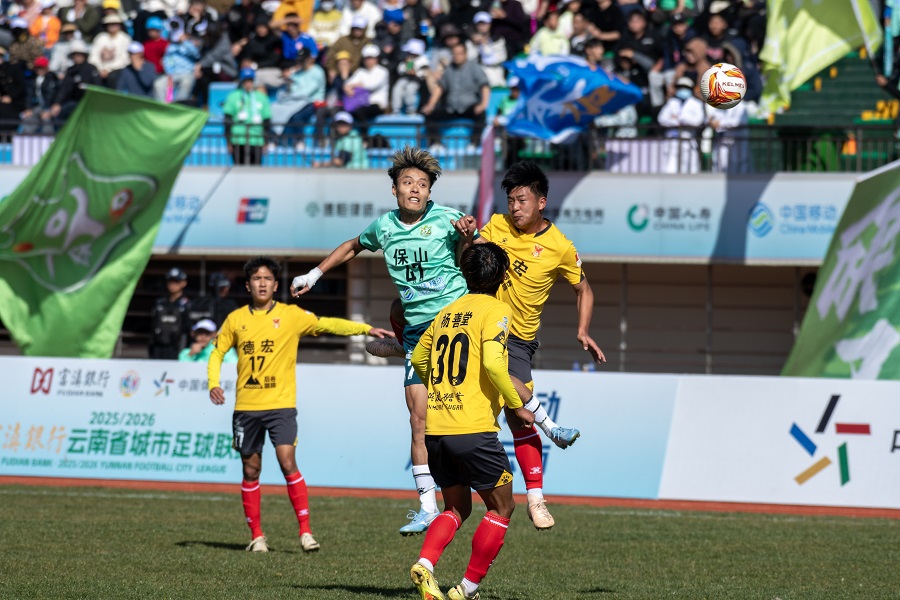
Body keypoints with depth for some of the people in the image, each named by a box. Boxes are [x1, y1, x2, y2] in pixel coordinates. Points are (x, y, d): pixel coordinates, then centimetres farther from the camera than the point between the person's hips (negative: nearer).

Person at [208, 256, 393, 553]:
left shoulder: (291, 315, 0)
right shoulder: (236, 319, 6)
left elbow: (328, 324, -4)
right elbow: (217, 352, 15)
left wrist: (366, 329, -14)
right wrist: (213, 384, -2)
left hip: (280, 405, -3)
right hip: (246, 406, 3)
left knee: (287, 462, -15)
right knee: (251, 470, 6)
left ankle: (305, 531, -12)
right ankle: (256, 536, 16)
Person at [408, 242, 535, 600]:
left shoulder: (447, 312, 15)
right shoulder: (496, 310, -5)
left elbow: (418, 358, 26)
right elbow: (492, 364, -18)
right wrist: (517, 406, -6)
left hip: (434, 428, 7)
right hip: (473, 429, -7)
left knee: (456, 509, 19)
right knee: (501, 507, 9)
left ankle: (425, 564, -6)